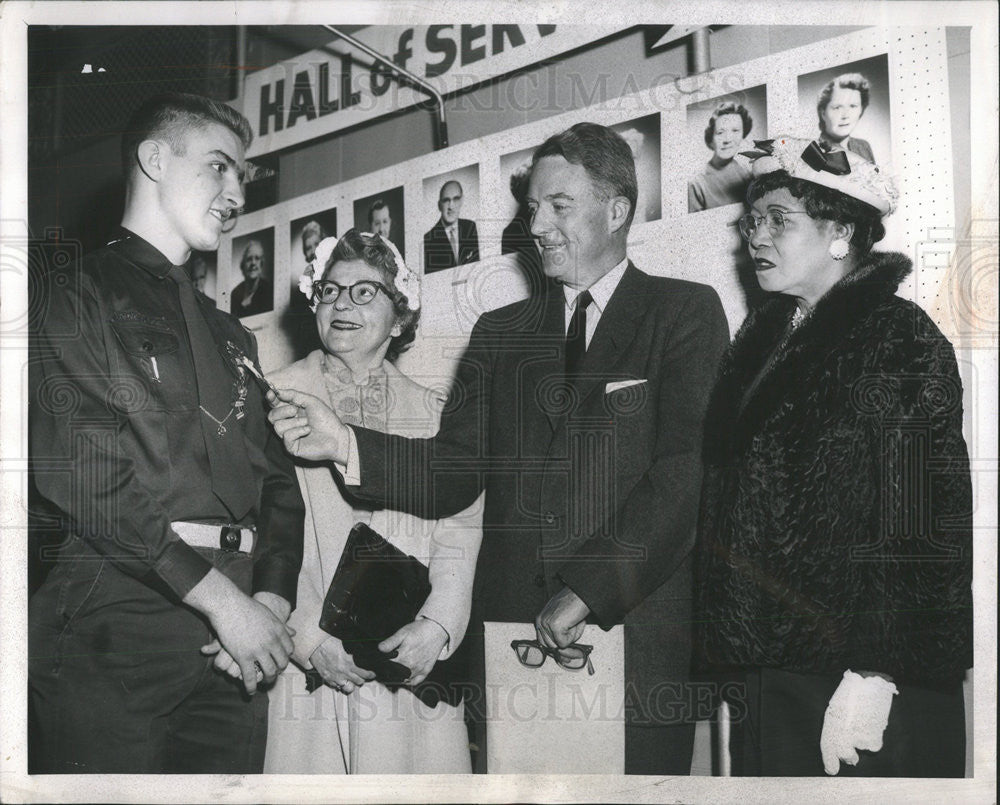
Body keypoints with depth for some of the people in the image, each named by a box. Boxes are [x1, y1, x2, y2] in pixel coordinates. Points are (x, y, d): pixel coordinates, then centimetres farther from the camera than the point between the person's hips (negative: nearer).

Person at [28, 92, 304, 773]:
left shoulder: (231, 335, 23)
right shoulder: (71, 298, 1)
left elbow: (277, 481, 16)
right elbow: (82, 473, -11)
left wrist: (272, 600, -3)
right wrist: (221, 598, -13)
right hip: (111, 624, -6)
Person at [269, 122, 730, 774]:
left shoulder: (685, 313, 2)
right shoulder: (500, 333, 16)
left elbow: (688, 468, -10)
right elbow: (456, 470, 8)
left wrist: (589, 589, -16)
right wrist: (346, 445, -9)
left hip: (640, 643, -3)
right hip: (511, 635, 4)